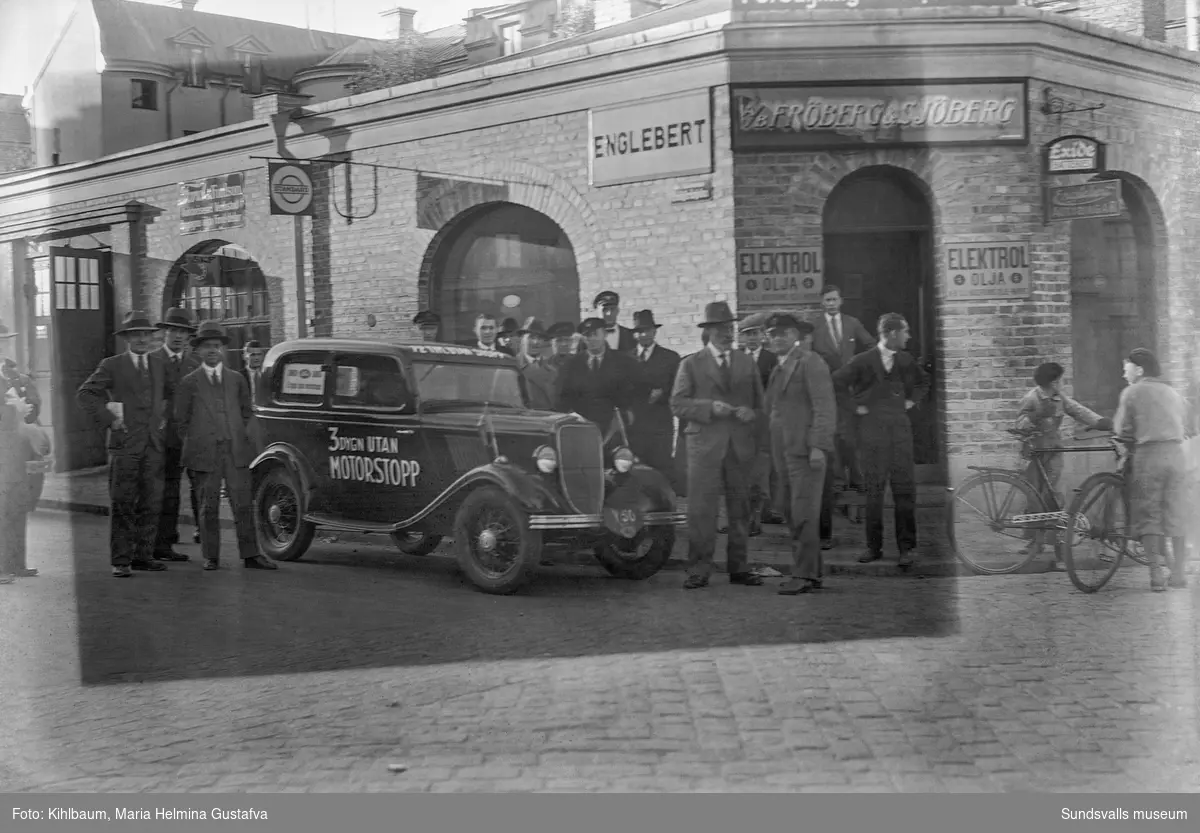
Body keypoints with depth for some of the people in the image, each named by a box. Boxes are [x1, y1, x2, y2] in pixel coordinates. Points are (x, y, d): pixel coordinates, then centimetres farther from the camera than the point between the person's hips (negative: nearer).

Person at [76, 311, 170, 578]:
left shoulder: (159, 365, 15)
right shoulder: (112, 365, 2)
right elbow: (85, 393, 0)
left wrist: (163, 419, 11)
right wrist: (107, 418, -7)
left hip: (154, 444, 4)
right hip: (124, 444, -4)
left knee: (152, 504, 5)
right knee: (123, 504, -4)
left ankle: (143, 556, 13)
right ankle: (121, 560, -1)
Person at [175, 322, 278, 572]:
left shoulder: (237, 379, 12)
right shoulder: (189, 382, 4)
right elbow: (181, 420, 6)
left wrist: (238, 437, 10)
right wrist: (194, 445, 2)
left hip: (236, 451, 2)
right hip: (204, 454, -2)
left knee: (243, 504, 0)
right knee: (209, 507, 3)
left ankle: (250, 555, 4)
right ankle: (211, 557, 11)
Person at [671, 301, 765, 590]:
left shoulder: (747, 364, 15)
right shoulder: (691, 364, 6)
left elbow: (760, 406, 15)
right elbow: (678, 404, -2)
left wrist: (751, 414, -7)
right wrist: (710, 407, -15)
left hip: (741, 446, 3)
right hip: (705, 446, -3)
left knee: (740, 509, 6)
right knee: (700, 510, -6)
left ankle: (739, 568, 15)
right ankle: (698, 571, -1)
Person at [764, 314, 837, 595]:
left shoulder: (810, 362, -6)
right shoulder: (778, 369, 20)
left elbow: (825, 406, -13)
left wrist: (818, 446, -21)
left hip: (806, 451, -9)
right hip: (784, 453, 9)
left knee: (803, 515, -10)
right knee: (794, 516, 10)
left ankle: (805, 575, -6)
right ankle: (812, 572, 17)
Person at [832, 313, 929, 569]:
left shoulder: (906, 360, 9)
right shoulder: (863, 361, -4)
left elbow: (923, 382, 25)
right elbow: (837, 381, -4)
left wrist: (911, 401, 11)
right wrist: (855, 404, -3)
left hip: (900, 429, 3)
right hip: (872, 430, -3)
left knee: (904, 490, 0)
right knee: (873, 491, 3)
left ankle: (906, 548, 6)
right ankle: (874, 547, 11)